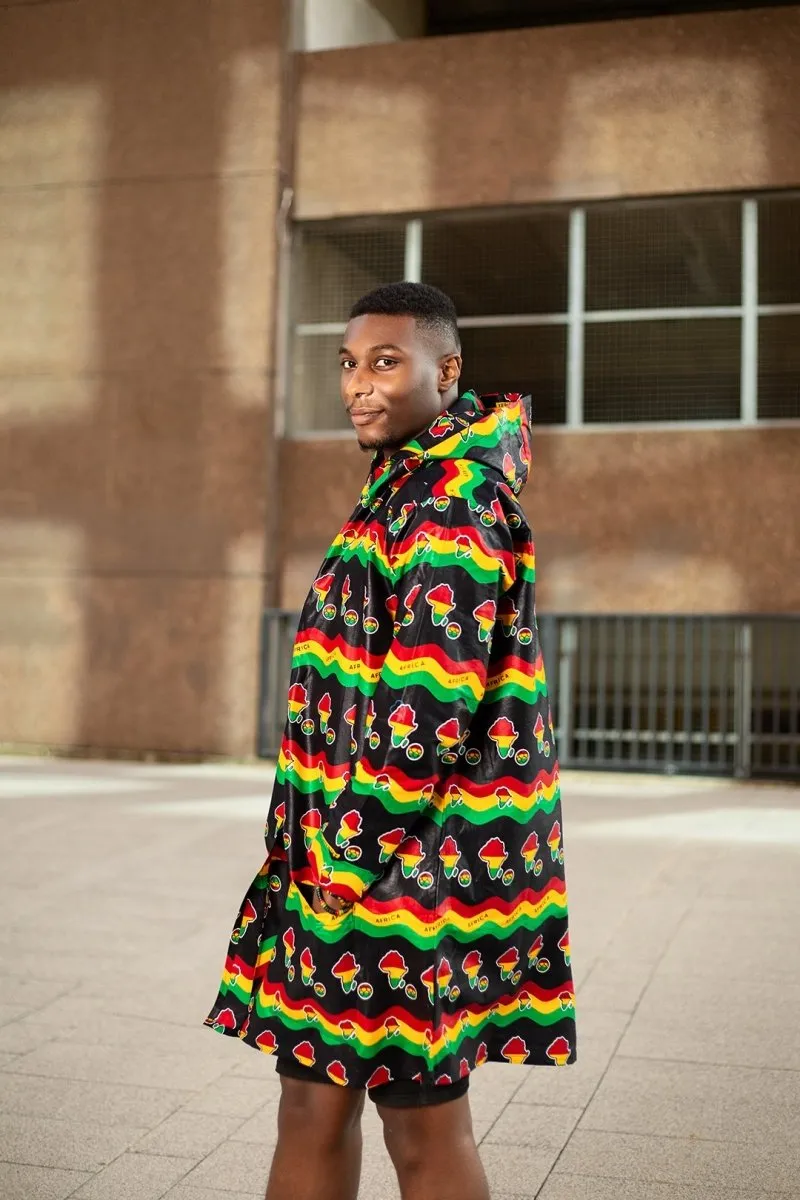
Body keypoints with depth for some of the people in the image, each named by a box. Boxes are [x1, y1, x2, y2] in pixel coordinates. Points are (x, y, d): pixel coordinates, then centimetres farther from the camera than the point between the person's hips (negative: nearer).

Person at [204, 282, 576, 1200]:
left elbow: (432, 696, -22)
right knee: (311, 1102, 16)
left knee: (422, 1123, 4)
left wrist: (359, 847, -16)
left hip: (408, 861, -10)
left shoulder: (450, 502, -16)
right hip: (339, 849, 10)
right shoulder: (404, 485, 15)